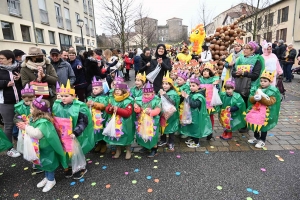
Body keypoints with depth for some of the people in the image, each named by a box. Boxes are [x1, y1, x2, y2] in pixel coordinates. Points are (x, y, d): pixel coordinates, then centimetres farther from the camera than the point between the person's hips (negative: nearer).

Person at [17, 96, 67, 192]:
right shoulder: (35, 119, 1)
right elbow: (33, 129, 15)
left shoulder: (44, 122, -30)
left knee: (49, 163, 8)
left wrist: (26, 128, -27)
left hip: (47, 148, -9)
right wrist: (27, 125, -4)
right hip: (41, 147, 10)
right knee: (44, 163, 23)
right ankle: (47, 178, 42)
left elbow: (37, 134, -35)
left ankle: (51, 180, 27)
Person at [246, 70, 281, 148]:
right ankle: (256, 137, 33)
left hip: (266, 112, -5)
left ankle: (262, 140, 16)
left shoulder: (273, 91, -8)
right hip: (255, 110, 5)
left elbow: (270, 102, -18)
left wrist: (261, 98, -28)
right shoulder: (257, 89, 6)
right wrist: (254, 98, -20)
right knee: (255, 123, 13)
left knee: (263, 125, 0)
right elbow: (250, 99, 2)